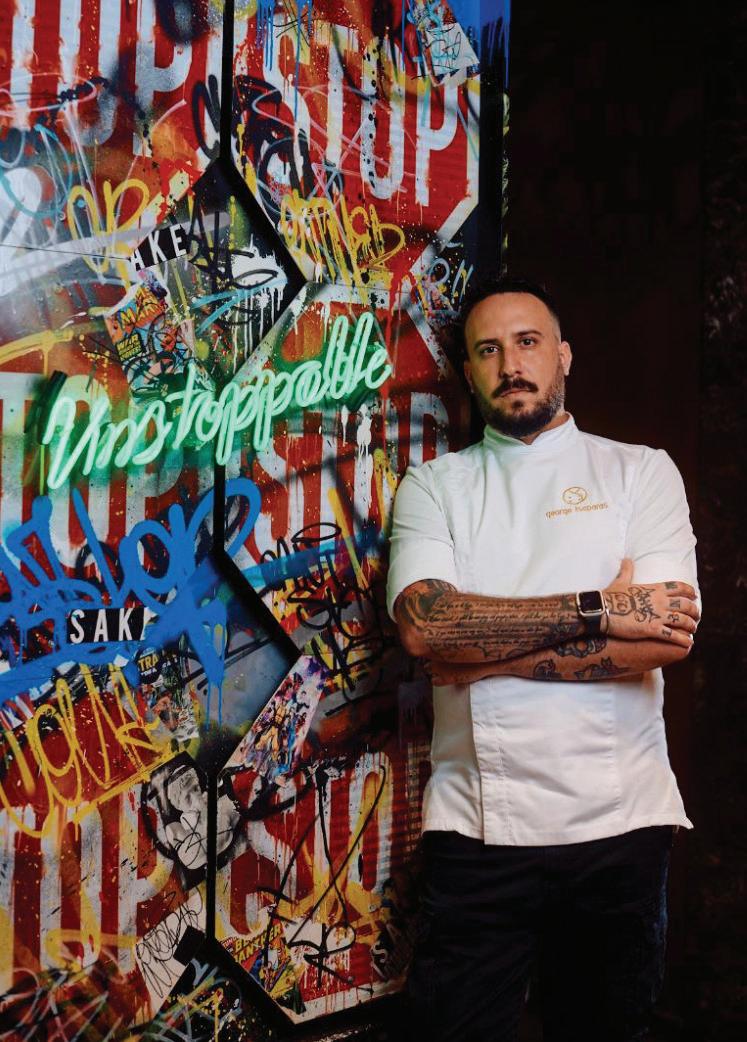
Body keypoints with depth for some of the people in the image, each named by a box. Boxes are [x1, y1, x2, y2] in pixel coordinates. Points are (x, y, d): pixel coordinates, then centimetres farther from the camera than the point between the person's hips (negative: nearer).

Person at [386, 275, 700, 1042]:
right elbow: (422, 623, -11)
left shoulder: (640, 471, 4)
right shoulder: (433, 484, 7)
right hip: (477, 827, 0)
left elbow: (666, 637, -10)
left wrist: (489, 652, -12)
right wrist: (597, 611, -14)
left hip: (618, 822, 0)